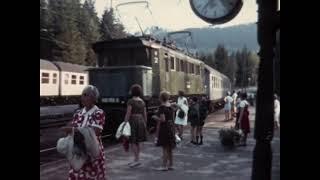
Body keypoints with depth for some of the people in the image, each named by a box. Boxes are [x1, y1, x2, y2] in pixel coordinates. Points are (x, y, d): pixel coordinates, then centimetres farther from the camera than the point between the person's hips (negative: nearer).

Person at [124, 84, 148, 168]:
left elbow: (128, 114, -14)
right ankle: (136, 160, 17)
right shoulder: (142, 101, 10)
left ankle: (137, 160, -9)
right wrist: (145, 124, 18)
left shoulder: (131, 101, -9)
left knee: (132, 142, -4)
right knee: (137, 142, 12)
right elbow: (145, 114, 11)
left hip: (133, 121, -7)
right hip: (141, 121, 7)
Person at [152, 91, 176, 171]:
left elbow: (162, 119, -21)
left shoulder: (162, 107, -17)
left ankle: (164, 166, 5)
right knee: (169, 147, 15)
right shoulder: (171, 106, 6)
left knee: (165, 147, -1)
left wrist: (155, 117, -5)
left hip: (164, 127, -8)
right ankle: (170, 164, 23)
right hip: (171, 126, 8)